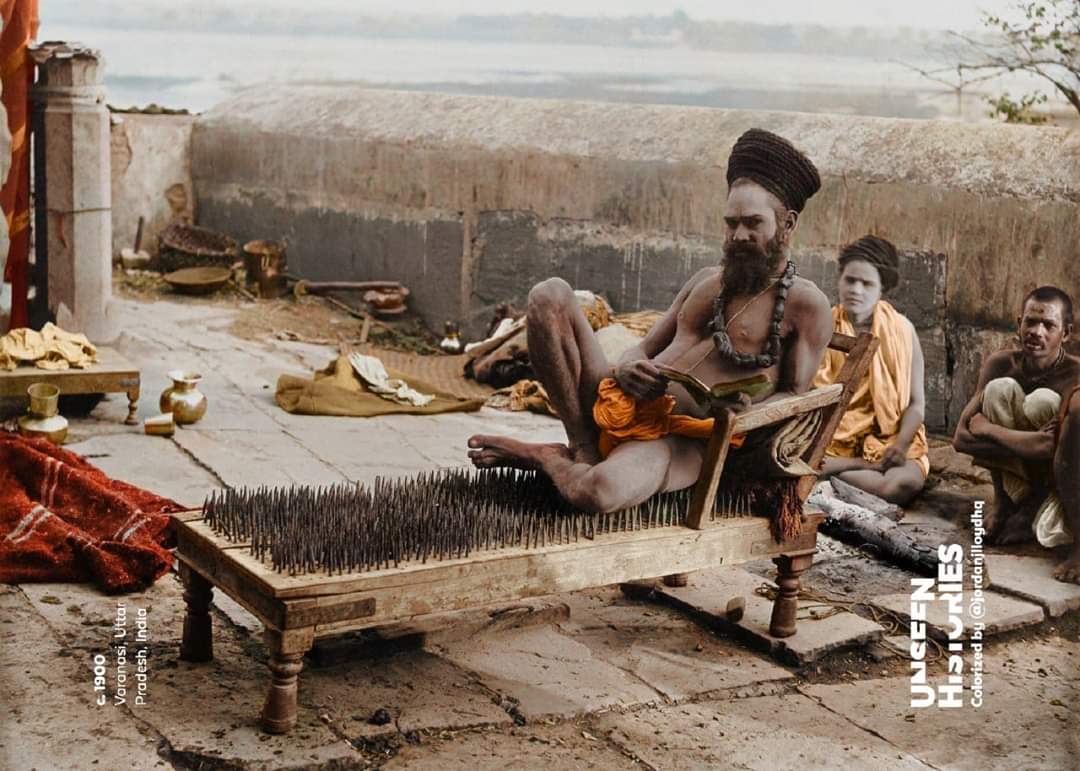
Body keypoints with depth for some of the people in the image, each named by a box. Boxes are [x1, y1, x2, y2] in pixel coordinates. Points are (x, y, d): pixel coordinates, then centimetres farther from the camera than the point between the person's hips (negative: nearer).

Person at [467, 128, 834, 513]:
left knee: (601, 491, -41)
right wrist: (625, 370, -6)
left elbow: (793, 397, -2)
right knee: (550, 295, -10)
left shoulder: (805, 304, 1)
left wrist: (747, 410, -25)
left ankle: (546, 458, -2)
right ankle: (583, 449, -9)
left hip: (678, 441, -6)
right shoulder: (706, 281, 21)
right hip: (620, 406, 6)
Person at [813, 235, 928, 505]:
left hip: (888, 437, 0)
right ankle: (875, 466, -16)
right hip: (833, 439, 0)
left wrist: (902, 444, -18)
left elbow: (916, 402, 1)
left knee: (905, 484, -33)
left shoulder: (901, 330, 1)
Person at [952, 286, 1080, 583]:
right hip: (1021, 476, 4)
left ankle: (1036, 509, -13)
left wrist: (986, 428, -23)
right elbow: (961, 438, -18)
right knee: (1001, 388, -20)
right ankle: (1005, 503, -3)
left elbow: (1053, 447, -36)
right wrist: (1030, 445, -29)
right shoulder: (1001, 364, -11)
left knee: (1043, 401, -31)